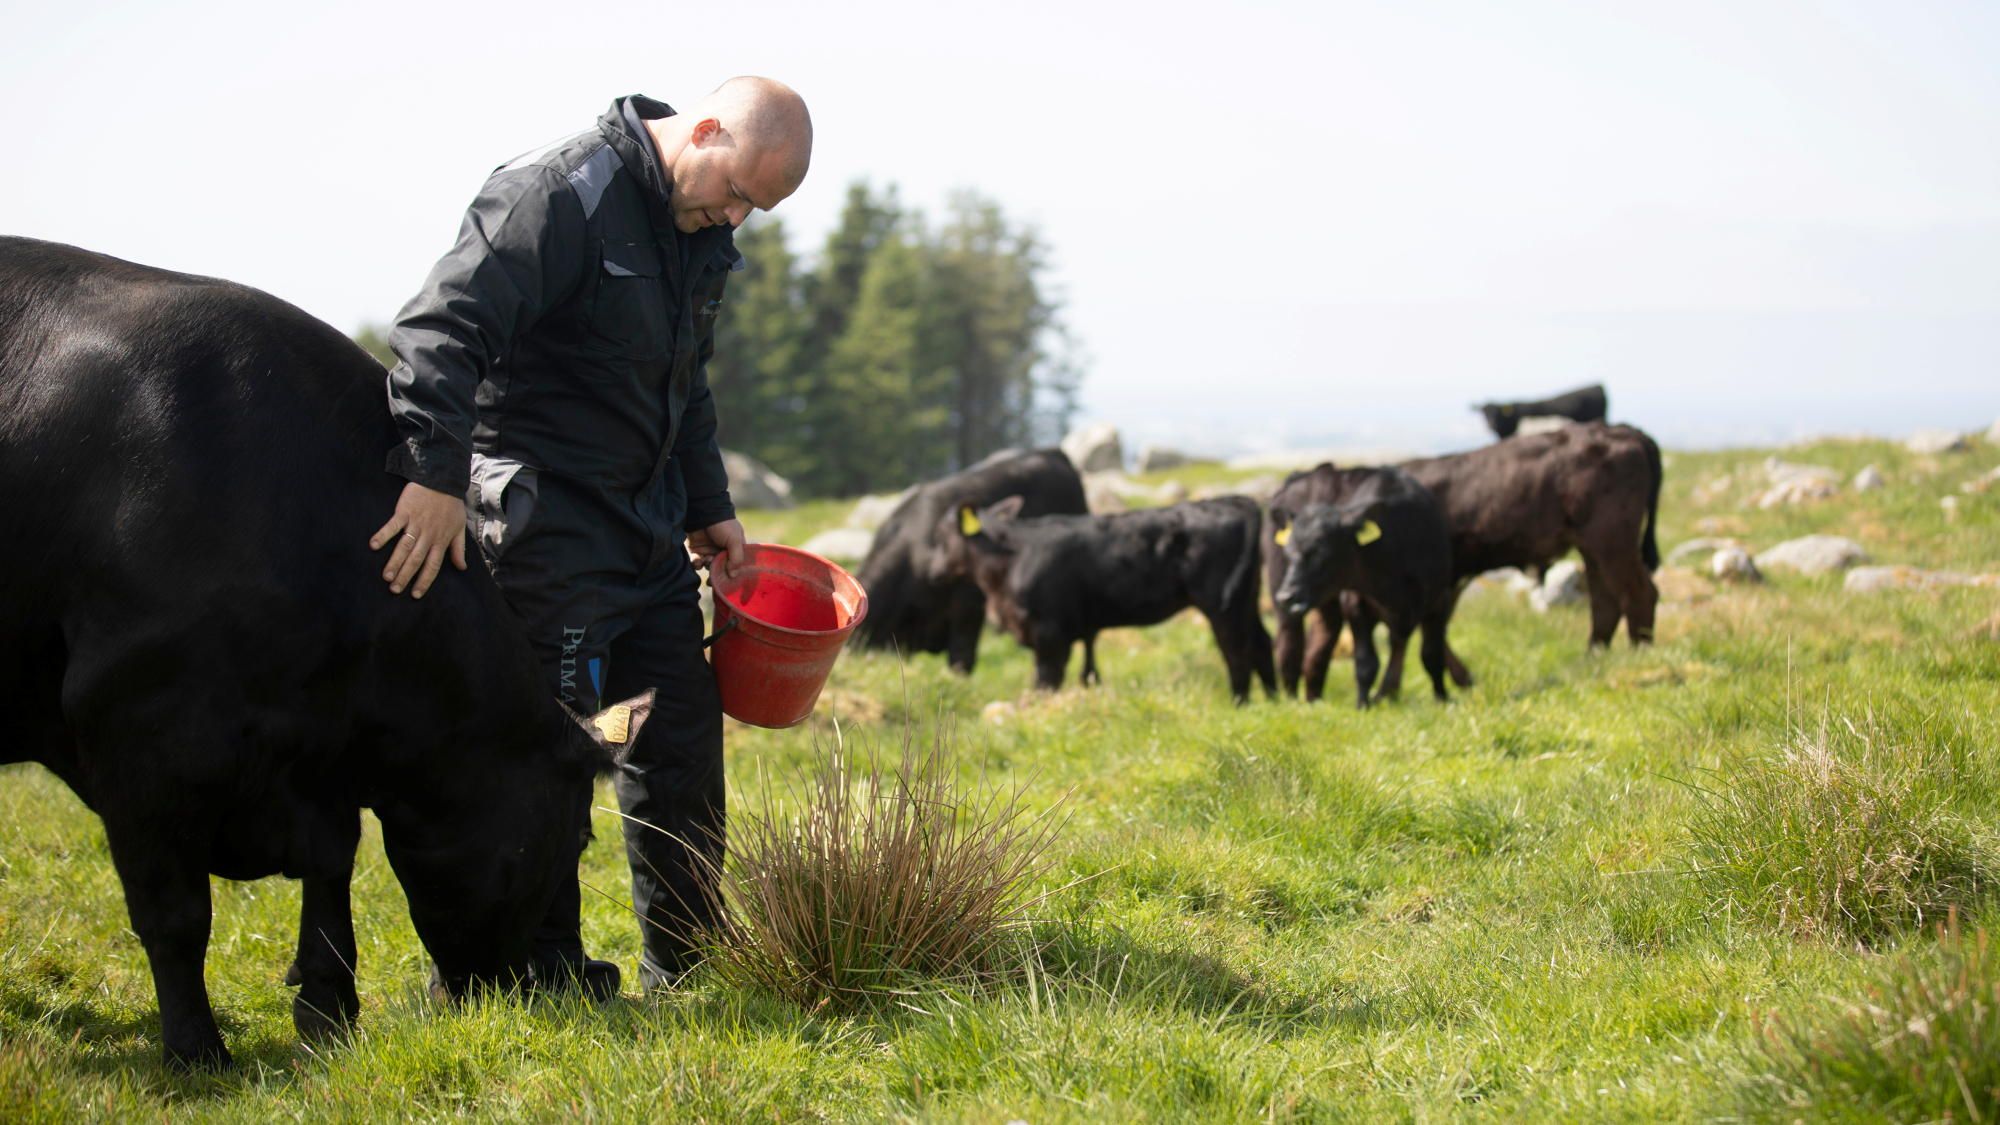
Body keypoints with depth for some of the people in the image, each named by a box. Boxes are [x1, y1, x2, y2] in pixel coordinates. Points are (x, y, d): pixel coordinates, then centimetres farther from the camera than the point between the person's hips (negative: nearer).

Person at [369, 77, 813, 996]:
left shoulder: (699, 231, 12)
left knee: (682, 728, 11)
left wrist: (708, 509, 23)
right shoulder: (558, 194, -18)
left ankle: (688, 967, 21)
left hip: (649, 523, 9)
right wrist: (437, 472, -36)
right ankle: (545, 977, 2)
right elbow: (442, 328, -28)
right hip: (546, 520, -9)